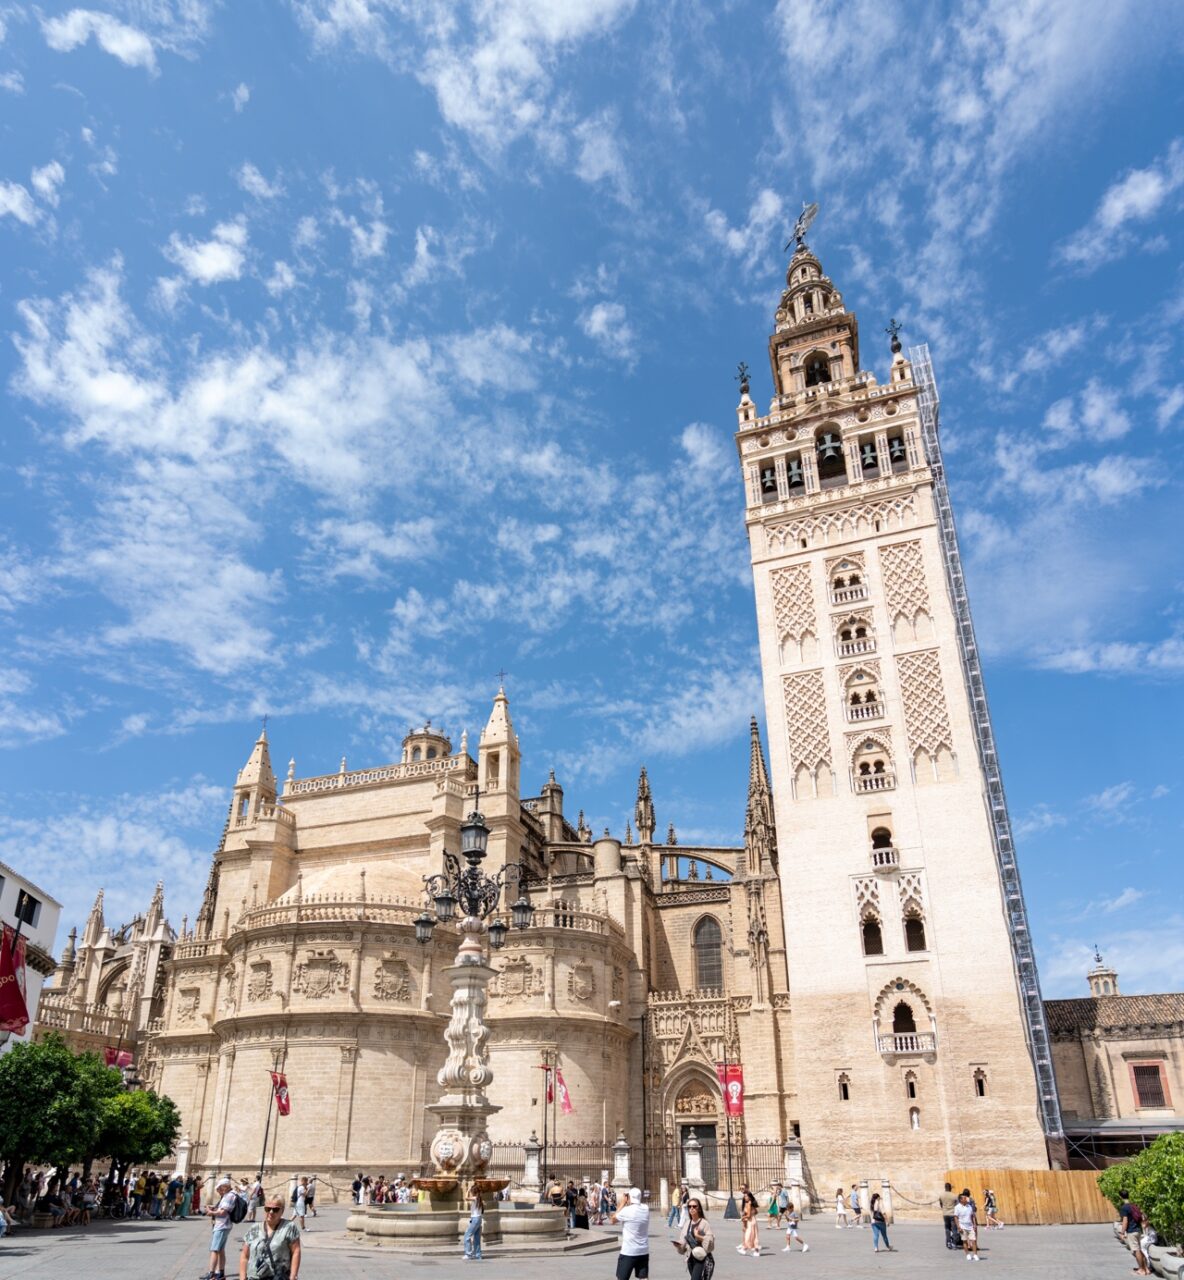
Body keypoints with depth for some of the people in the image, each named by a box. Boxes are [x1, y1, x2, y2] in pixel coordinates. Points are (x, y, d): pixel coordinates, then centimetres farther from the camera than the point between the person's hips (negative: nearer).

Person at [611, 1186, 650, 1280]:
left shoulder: (627, 1210, -16)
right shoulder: (646, 1208, 0)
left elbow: (613, 1220, -1)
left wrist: (622, 1203, 0)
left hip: (628, 1252, -5)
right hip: (644, 1251, 5)